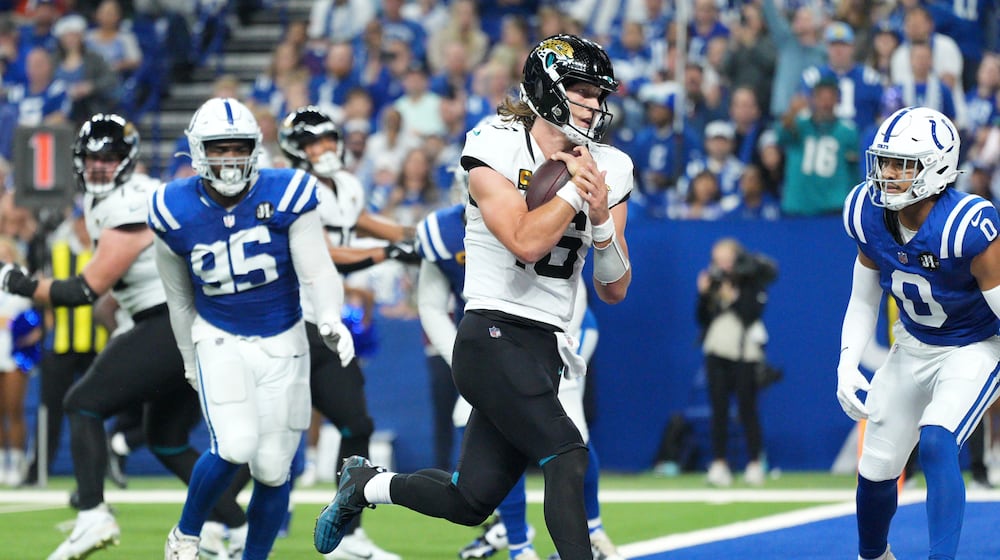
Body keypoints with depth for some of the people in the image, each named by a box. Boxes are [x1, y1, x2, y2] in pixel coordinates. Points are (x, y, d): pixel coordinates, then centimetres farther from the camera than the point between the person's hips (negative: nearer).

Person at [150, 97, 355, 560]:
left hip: (282, 344, 1)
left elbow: (317, 272, -14)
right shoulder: (176, 212, -8)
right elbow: (180, 297, 6)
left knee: (272, 467, 2)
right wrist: (191, 361, 15)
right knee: (234, 447, -21)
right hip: (220, 340, -1)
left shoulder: (285, 197, -12)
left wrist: (330, 320, -33)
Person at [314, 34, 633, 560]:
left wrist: (600, 220, -11)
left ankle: (367, 484, 35)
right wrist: (575, 186, -13)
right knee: (567, 455, -24)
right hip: (492, 336, -6)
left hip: (545, 349, 6)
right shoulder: (496, 148, -8)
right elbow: (525, 241, -22)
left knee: (471, 501, 9)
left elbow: (614, 290, 6)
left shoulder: (608, 169, 7)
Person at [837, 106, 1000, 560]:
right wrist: (847, 366, -8)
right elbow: (863, 301, 1)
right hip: (915, 348, 6)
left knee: (935, 443, -30)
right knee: (876, 468, 10)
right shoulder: (870, 217, -16)